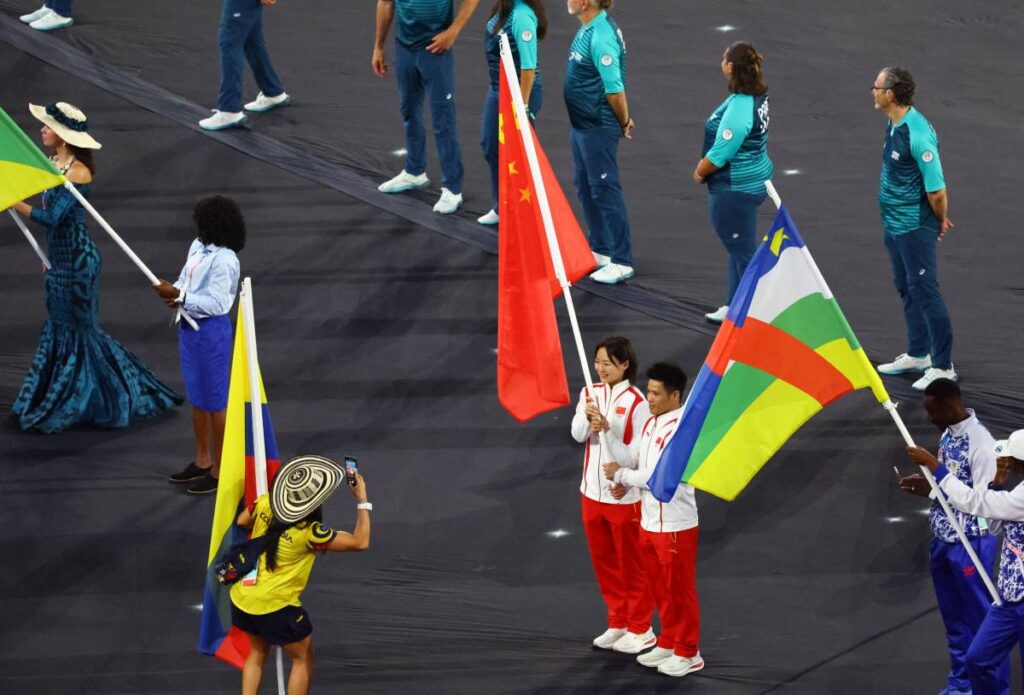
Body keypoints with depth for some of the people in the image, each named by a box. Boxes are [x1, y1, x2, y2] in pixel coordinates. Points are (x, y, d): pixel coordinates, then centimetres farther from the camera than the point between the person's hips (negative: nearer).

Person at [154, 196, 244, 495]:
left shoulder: (224, 260, -23)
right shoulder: (197, 247, 3)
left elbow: (217, 303, -26)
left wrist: (179, 295, -28)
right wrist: (175, 294, -7)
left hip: (211, 331, -9)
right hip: (189, 326, 9)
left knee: (215, 401, 3)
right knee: (197, 397, 20)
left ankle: (219, 470, 13)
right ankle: (202, 461, 33)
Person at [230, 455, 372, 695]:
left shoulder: (265, 504, -8)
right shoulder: (309, 533, -23)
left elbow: (241, 521, 14)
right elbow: (360, 542, -16)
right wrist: (362, 500, -12)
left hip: (242, 597, 6)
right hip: (274, 607, -6)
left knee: (257, 652, 27)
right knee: (303, 658, 15)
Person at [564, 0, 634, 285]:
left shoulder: (601, 37, -26)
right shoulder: (588, 27, 6)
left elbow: (614, 89, -25)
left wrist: (624, 122, -11)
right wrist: (623, 119, 16)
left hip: (598, 128, -10)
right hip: (582, 123, 10)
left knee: (605, 190, -3)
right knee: (585, 187, 20)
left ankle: (621, 262, 4)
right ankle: (600, 250, 33)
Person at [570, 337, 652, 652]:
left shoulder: (636, 401, -14)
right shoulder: (590, 394, 3)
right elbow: (577, 434, -5)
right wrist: (588, 418, -24)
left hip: (623, 494, -6)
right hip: (592, 492, 6)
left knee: (631, 563, 5)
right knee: (604, 561, 15)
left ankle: (640, 629, 17)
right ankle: (618, 623, 28)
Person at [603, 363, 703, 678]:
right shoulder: (651, 423, 7)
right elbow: (631, 458, 11)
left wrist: (620, 475, -13)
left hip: (675, 525, -9)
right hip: (649, 522, 9)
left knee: (679, 590, 3)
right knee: (660, 587, 19)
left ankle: (688, 653, 14)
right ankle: (669, 643, 32)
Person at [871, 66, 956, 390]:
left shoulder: (918, 135, -28)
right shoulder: (894, 124, 2)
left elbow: (937, 191, -25)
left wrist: (940, 221, -7)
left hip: (914, 227, -10)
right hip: (894, 222, 10)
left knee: (924, 291, -4)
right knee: (906, 289, 19)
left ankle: (942, 366, 4)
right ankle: (918, 354, 33)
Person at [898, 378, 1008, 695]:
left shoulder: (980, 442, -21)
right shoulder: (948, 434, 5)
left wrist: (934, 489, -22)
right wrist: (925, 485, -3)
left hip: (970, 542, -8)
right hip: (943, 539, 8)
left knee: (981, 619, 4)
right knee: (954, 618, 17)